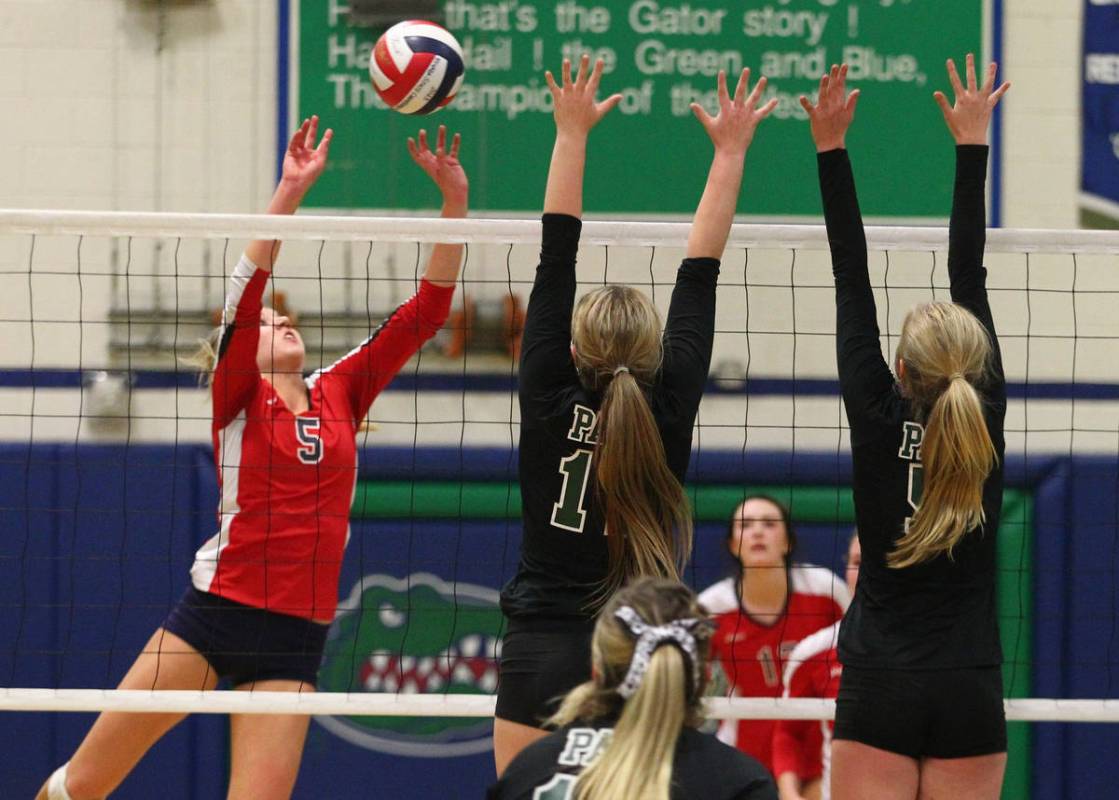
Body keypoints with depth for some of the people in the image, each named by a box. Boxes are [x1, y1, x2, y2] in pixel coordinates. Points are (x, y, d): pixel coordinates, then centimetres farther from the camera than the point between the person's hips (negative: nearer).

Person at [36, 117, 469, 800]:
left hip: (295, 641, 3)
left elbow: (426, 312, 9)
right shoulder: (237, 398, 2)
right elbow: (246, 290, -14)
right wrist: (290, 191, -25)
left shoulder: (341, 393, 13)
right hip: (213, 615, -3)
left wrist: (456, 201, -1)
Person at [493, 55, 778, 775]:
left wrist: (572, 134, 4)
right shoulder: (669, 411, -4)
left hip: (540, 659, -1)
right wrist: (730, 154, 8)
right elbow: (699, 278, 2)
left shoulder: (551, 404, -5)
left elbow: (556, 261, -1)